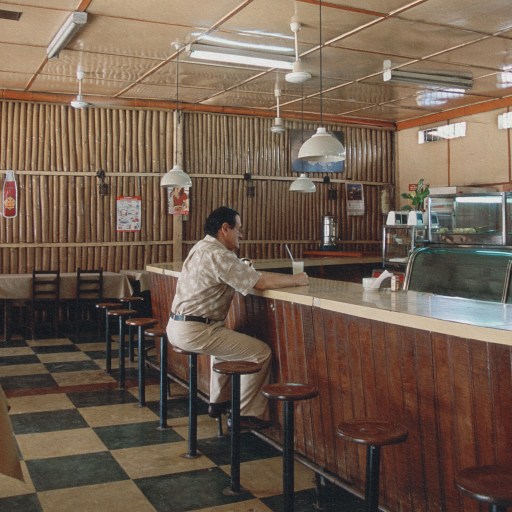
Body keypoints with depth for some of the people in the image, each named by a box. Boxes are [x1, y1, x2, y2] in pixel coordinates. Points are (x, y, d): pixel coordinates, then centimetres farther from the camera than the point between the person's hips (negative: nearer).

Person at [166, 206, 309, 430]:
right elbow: (261, 282, -19)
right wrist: (296, 279, -6)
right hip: (195, 331, -10)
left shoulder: (202, 247, 13)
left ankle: (219, 401, 40)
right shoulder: (218, 255, -18)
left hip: (177, 326, 11)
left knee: (226, 342, 36)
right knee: (261, 352, -6)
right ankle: (249, 414, 6)